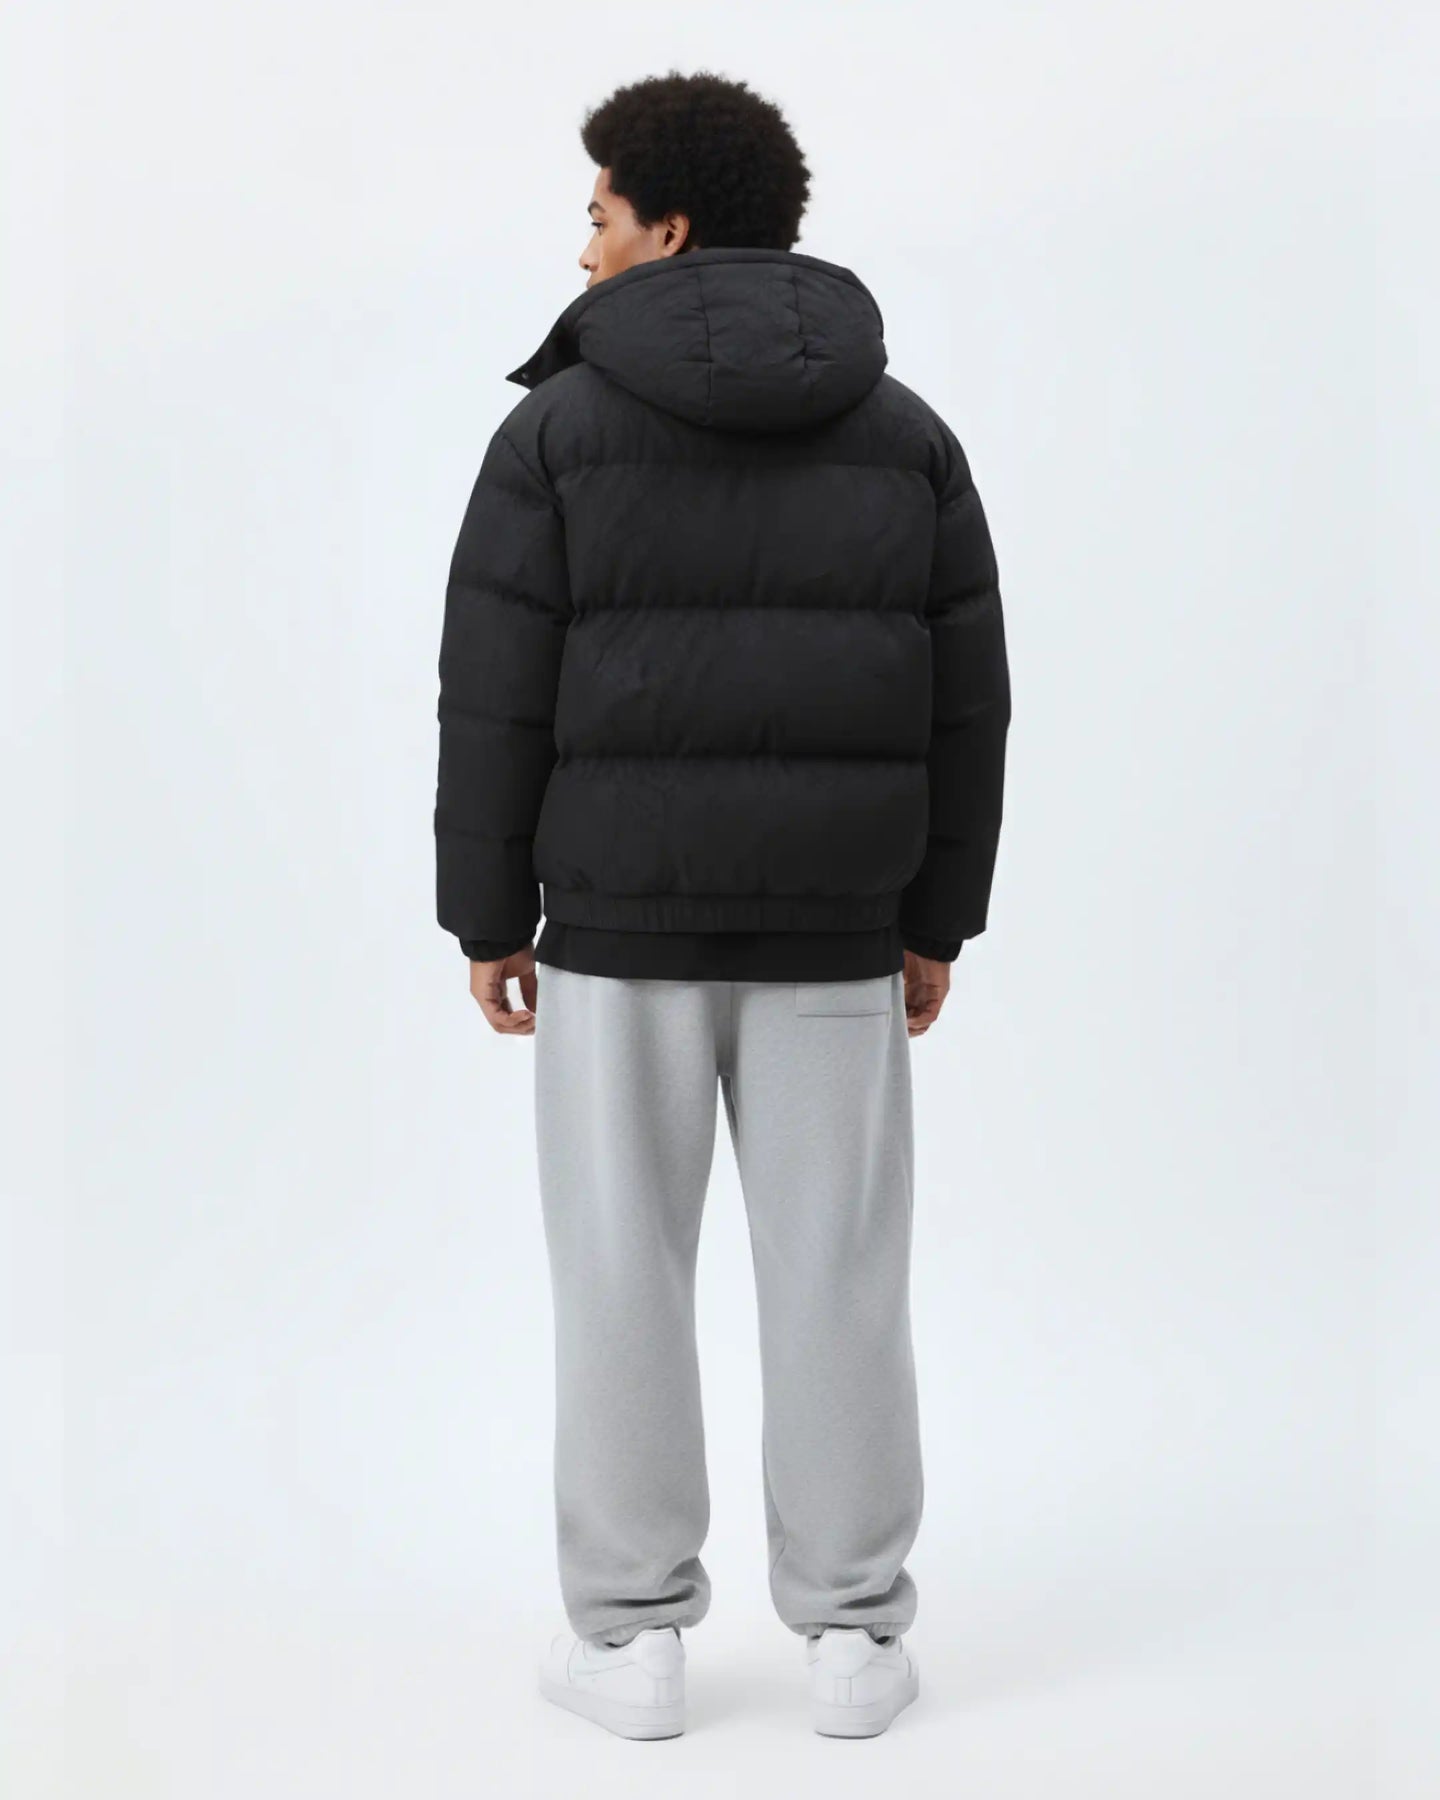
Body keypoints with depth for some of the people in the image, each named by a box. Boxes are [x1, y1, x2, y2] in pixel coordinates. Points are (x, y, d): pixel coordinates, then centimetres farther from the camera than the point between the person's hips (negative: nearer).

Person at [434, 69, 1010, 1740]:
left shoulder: (562, 427, -7)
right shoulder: (906, 433, 2)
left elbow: (499, 701, -8)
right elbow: (962, 701, 2)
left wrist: (488, 919, 1)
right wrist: (935, 919, 10)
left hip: (622, 918, -2)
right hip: (828, 927, 2)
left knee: (622, 1273, 7)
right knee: (837, 1275, 8)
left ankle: (632, 1639, 14)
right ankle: (853, 1639, 15)